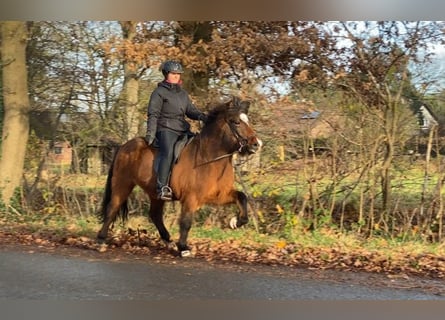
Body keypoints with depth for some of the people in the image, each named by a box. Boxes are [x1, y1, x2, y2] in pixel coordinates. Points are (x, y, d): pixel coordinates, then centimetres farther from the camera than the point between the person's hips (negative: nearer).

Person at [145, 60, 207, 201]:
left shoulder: (183, 93, 21)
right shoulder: (159, 92, 2)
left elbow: (191, 110, 20)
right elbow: (153, 114, -3)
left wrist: (202, 116, -2)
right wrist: (150, 133, -12)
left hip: (183, 129, 7)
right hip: (166, 129, -7)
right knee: (168, 152, -29)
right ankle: (162, 188, -33)